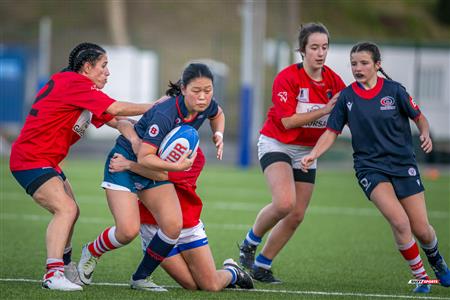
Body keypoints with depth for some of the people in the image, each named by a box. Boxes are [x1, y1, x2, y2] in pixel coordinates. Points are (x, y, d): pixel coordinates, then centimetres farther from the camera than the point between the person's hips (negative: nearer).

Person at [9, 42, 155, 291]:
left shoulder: (85, 92, 14)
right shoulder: (72, 83, -17)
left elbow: (114, 121, 7)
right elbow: (115, 109, -21)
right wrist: (152, 107, -10)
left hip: (47, 162, 11)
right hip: (31, 160, -11)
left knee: (69, 212, 19)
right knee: (66, 209, -22)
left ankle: (66, 267, 35)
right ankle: (53, 274, -28)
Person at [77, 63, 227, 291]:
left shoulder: (206, 107, -11)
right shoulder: (164, 114, -34)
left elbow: (217, 115, 17)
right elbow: (143, 158, -32)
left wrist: (218, 135, -2)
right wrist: (176, 167, -44)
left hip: (155, 169, 7)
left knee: (173, 225, -12)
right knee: (128, 231, -19)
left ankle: (141, 278, 7)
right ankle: (91, 252, 14)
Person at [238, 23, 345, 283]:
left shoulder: (334, 80, -3)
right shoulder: (287, 78, -19)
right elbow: (287, 121, -23)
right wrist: (324, 110, -27)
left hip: (306, 152, 6)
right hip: (276, 144, -6)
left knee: (297, 216, 1)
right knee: (284, 203, -28)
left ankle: (262, 266, 16)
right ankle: (250, 242, 0)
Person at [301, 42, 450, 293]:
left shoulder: (394, 90, -4)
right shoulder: (346, 97, -1)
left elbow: (419, 117, 6)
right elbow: (332, 132, 2)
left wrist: (426, 134, -15)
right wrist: (313, 155, -13)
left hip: (403, 165, 0)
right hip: (370, 167, 0)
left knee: (422, 230, 1)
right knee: (400, 222, -23)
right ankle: (421, 277, -3)